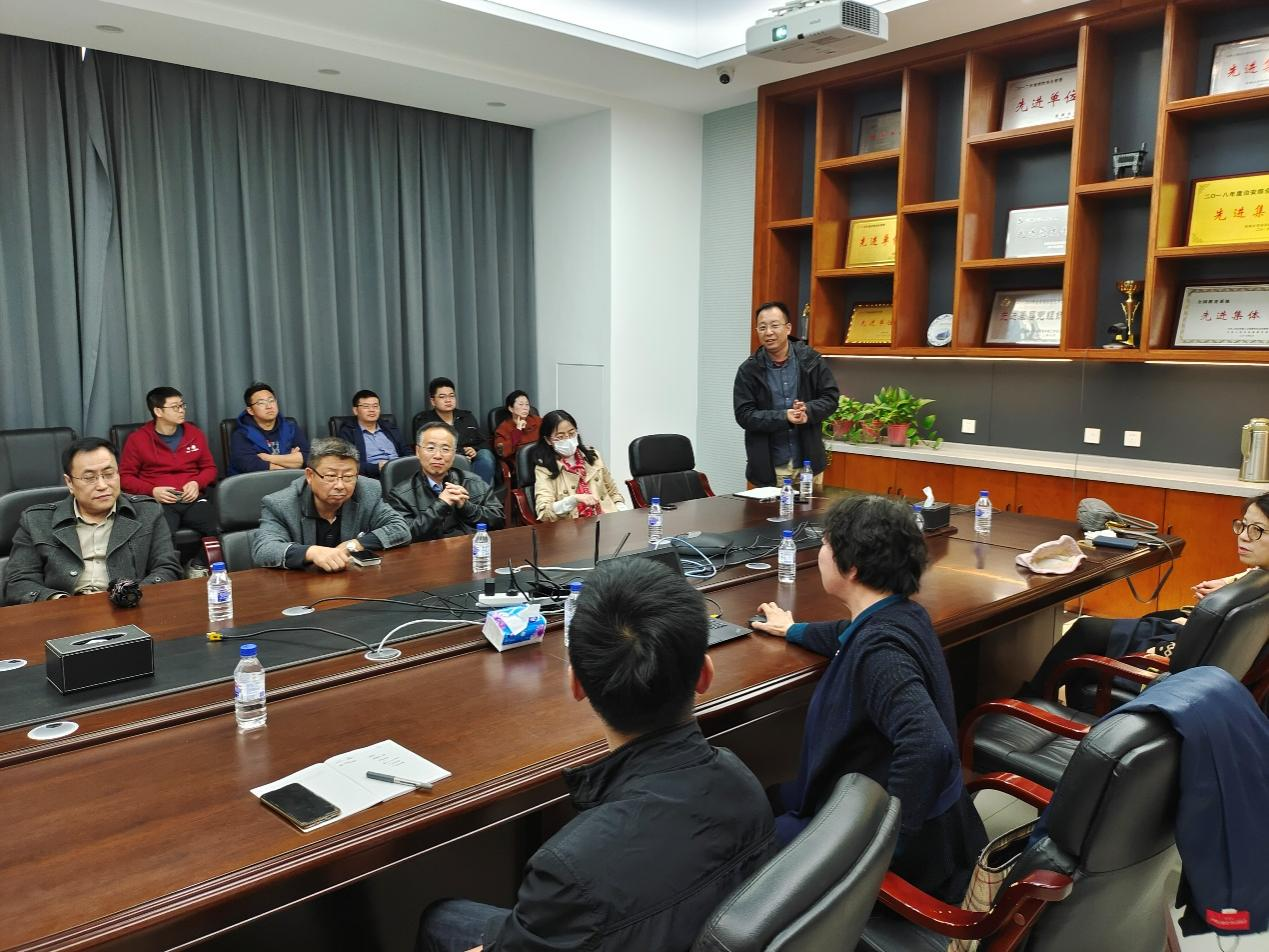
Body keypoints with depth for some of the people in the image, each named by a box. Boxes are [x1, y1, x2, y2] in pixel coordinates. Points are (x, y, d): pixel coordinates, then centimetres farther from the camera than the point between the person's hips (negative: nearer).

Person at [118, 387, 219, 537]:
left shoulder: (195, 434, 16)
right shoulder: (137, 440, 8)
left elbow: (209, 467, 22)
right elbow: (125, 476, 9)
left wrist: (197, 483, 0)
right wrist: (152, 491, -8)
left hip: (192, 498, 2)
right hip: (158, 502, -2)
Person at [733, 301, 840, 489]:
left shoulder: (811, 360, 1)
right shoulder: (748, 370, -3)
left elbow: (830, 398, 3)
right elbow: (744, 415, -8)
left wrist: (808, 411, -18)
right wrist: (784, 417, -21)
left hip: (808, 462, 1)